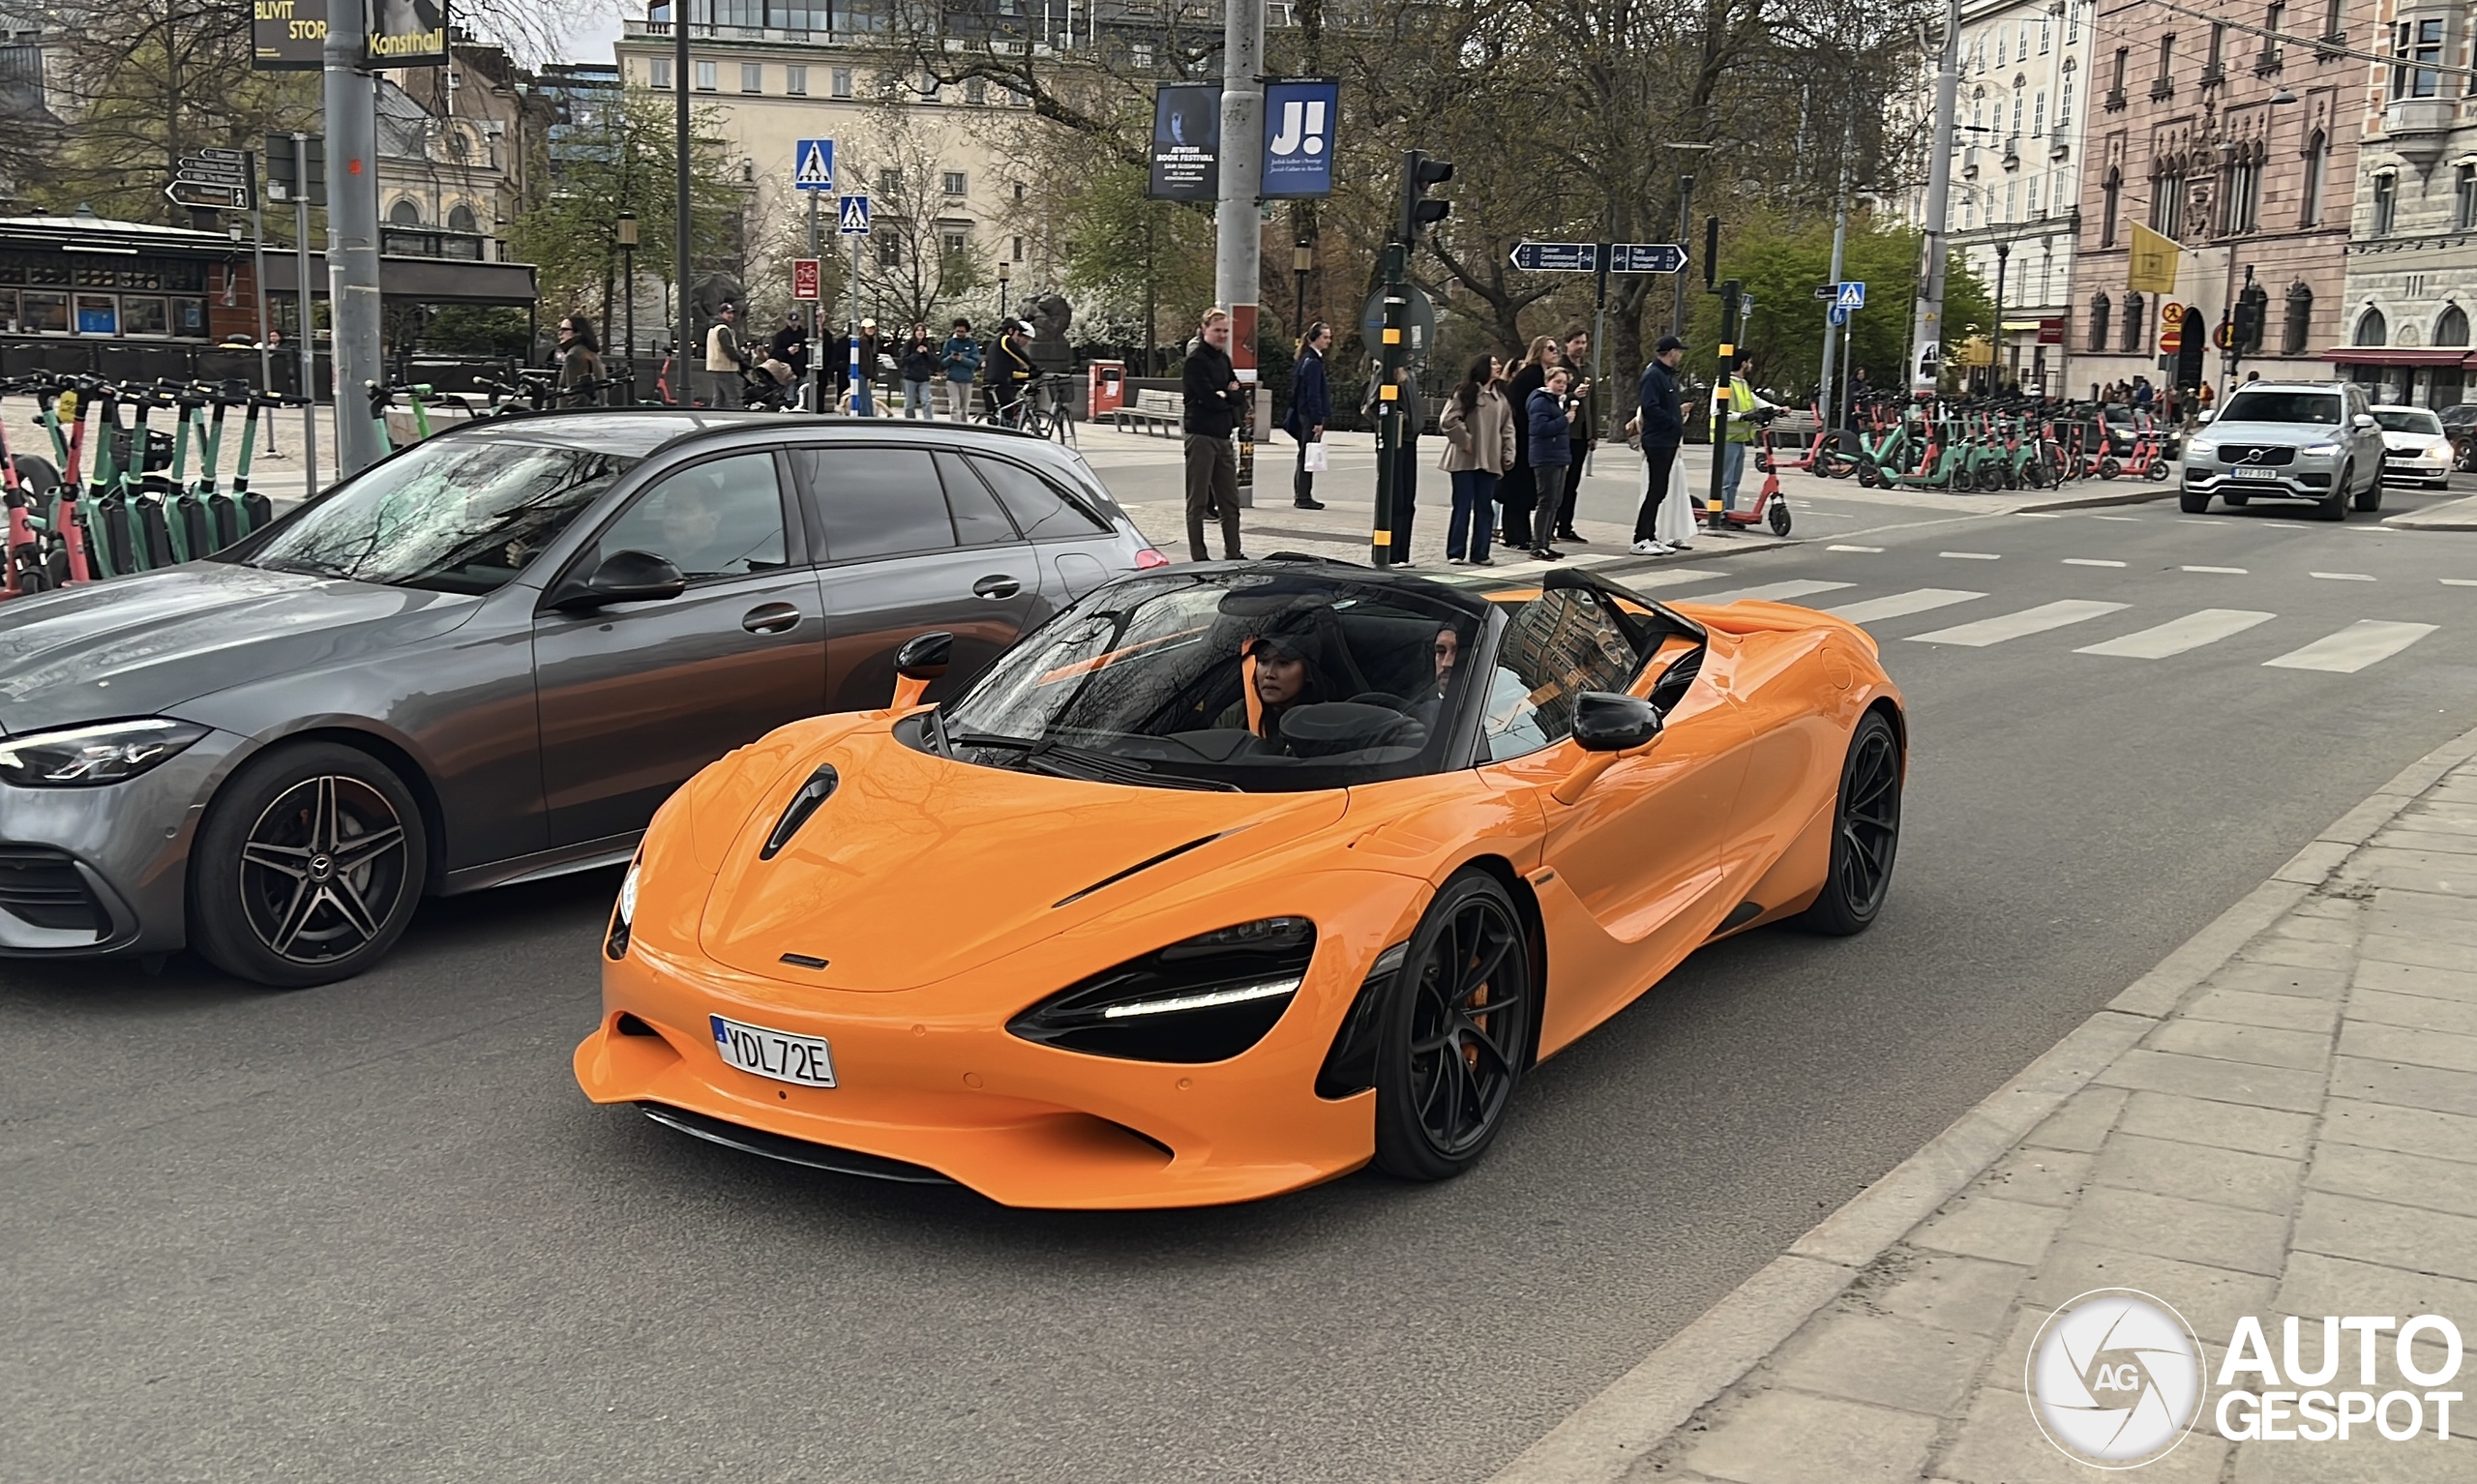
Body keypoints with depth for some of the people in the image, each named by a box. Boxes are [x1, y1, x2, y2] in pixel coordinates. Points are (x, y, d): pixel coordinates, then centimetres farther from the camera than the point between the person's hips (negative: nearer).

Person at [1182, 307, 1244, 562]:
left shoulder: (1223, 359, 16)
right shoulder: (1196, 360, -9)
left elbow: (1237, 395, 10)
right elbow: (1209, 398, -18)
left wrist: (1222, 395, -9)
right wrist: (1227, 396, -1)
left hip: (1223, 436, 8)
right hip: (1201, 434, -8)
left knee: (1230, 502, 11)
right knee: (1198, 502, -2)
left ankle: (1233, 555, 19)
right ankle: (1198, 557, 1)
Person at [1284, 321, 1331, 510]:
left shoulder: (1309, 359, 15)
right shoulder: (1313, 362, -14)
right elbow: (1313, 394, -18)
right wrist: (1318, 421, -19)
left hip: (1305, 415, 10)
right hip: (1310, 415, -10)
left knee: (1305, 456, 12)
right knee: (1307, 456, -5)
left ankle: (1301, 495, 17)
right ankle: (1303, 496, -2)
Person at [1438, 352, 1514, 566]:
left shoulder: (1500, 398, 15)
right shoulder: (1465, 393, -4)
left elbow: (1507, 428, 16)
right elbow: (1448, 420, -11)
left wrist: (1508, 453, 6)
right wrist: (1465, 440, -10)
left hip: (1489, 461, 6)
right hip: (1465, 460, -6)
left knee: (1485, 507, 6)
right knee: (1462, 506, -3)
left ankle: (1479, 553, 11)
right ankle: (1455, 553, 2)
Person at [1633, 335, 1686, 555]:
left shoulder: (1667, 375, 17)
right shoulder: (1653, 376, -14)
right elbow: (1649, 408, -22)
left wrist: (1679, 417, 3)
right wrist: (1675, 422, -17)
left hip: (1668, 442, 10)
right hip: (1657, 441, -10)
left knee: (1659, 491, 12)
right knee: (1654, 490, -9)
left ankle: (1650, 536, 18)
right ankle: (1640, 540, -6)